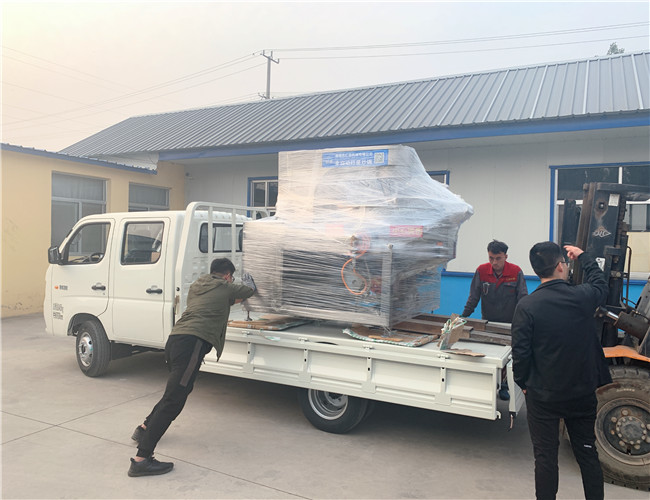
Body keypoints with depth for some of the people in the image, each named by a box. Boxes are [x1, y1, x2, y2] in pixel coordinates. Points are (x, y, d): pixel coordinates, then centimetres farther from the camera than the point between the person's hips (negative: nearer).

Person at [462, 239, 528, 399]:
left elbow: (523, 299, -8)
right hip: (487, 322, 1)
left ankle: (504, 385, 22)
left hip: (509, 324, -1)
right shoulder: (481, 270, -9)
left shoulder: (516, 272, -12)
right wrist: (463, 318, -6)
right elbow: (473, 297, -3)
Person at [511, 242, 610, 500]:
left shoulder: (527, 306, -18)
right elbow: (600, 283, 15)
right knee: (587, 453, 19)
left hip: (543, 395, -2)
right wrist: (583, 256, 29)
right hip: (583, 392, 3)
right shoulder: (583, 296, -11)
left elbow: (520, 352, -15)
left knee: (545, 456, 10)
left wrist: (523, 382, 2)